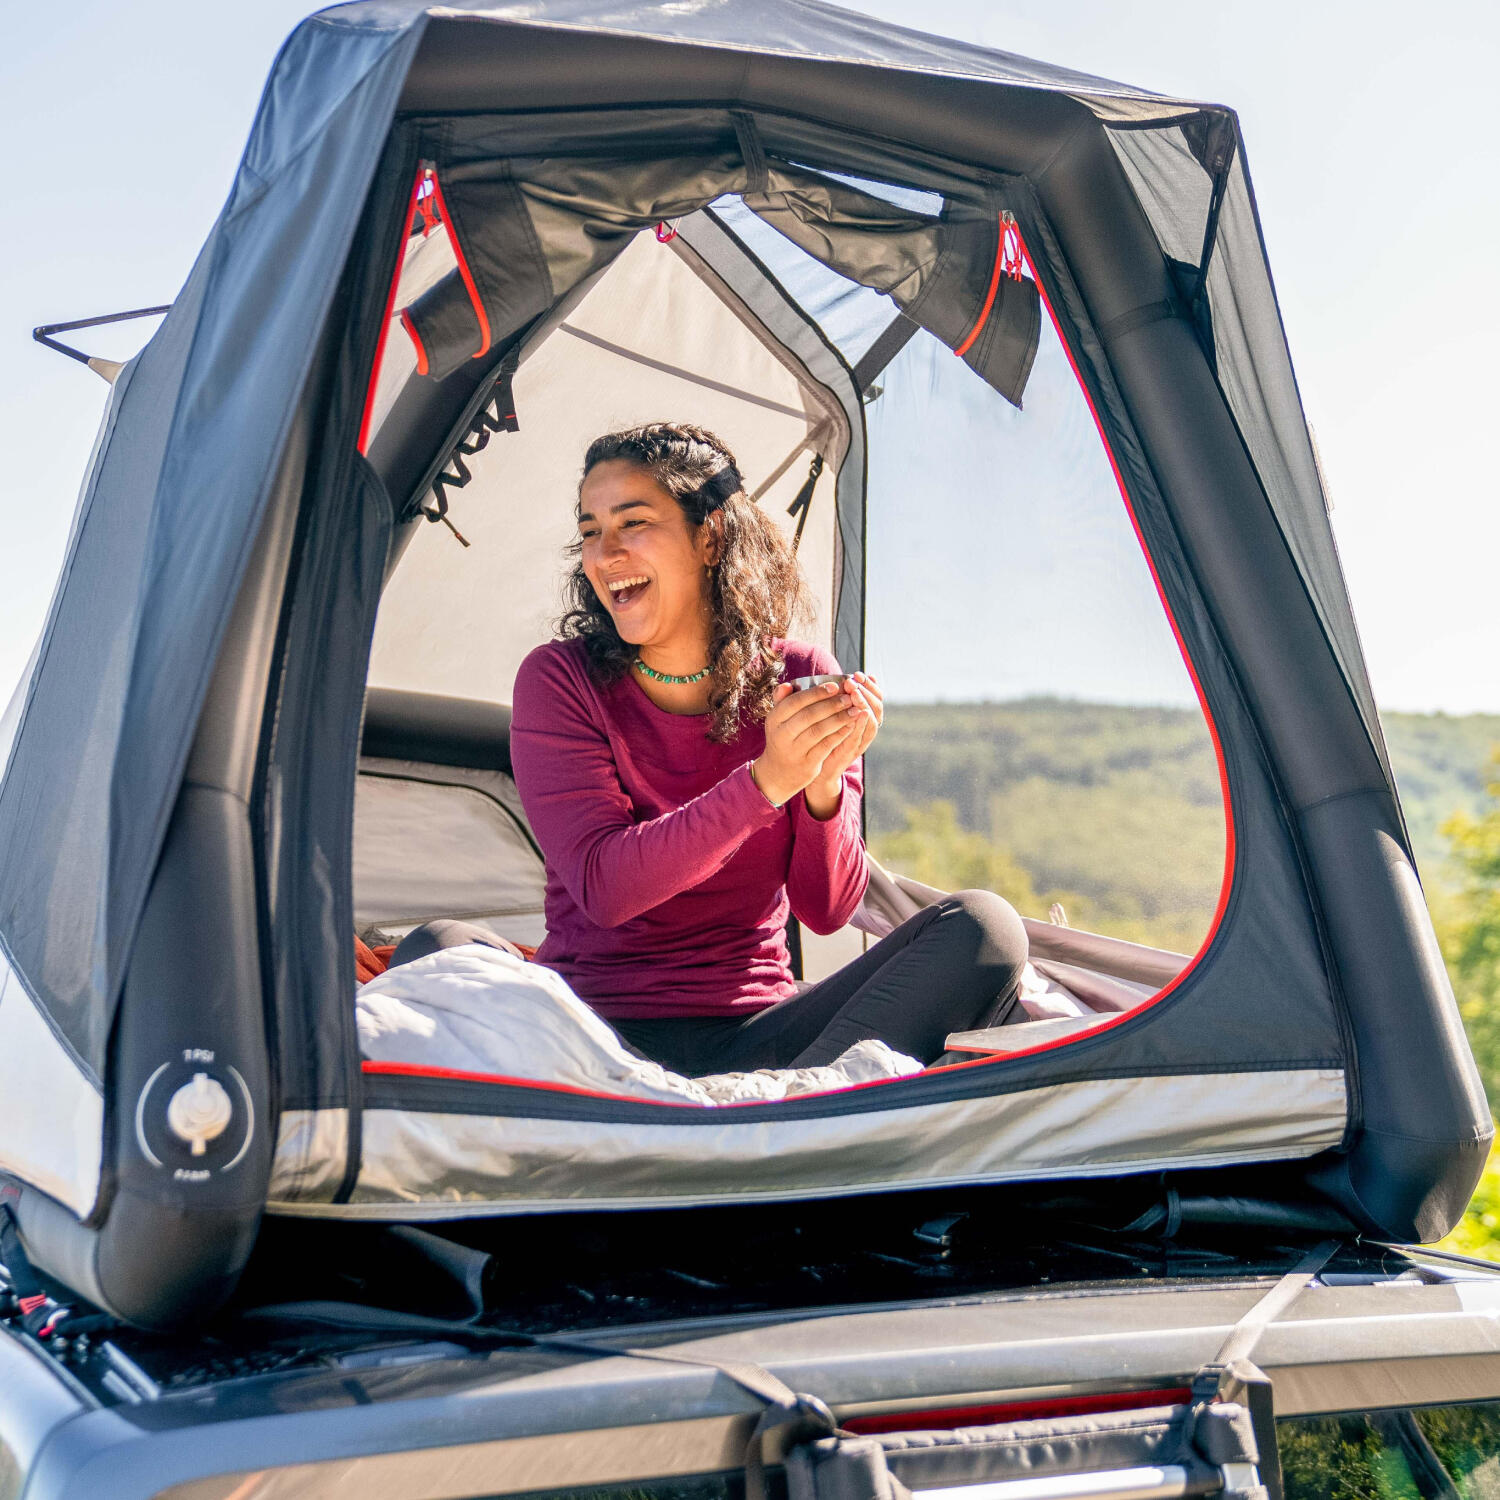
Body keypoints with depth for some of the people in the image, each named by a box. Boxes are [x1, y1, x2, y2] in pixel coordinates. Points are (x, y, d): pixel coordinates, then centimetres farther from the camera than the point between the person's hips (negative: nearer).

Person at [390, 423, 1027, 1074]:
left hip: (752, 1034, 2)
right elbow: (602, 887, -17)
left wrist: (824, 783, -21)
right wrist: (764, 780, -26)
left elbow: (825, 911, -1)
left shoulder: (801, 678, 1)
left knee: (980, 928, -18)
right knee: (433, 950, -31)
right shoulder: (558, 680, -4)